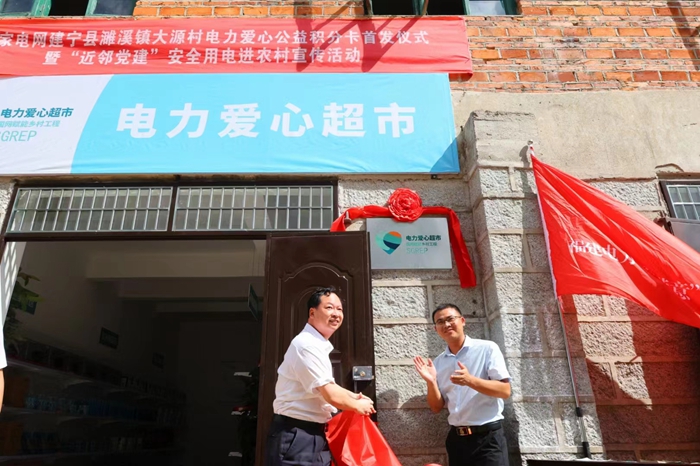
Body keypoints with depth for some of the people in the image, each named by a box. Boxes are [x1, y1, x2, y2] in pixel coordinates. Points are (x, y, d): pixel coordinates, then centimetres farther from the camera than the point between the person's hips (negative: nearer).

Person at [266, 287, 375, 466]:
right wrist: (357, 405, -5)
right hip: (297, 438, -10)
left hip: (315, 435, 10)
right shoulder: (306, 344, -21)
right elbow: (331, 395, -22)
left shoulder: (319, 345, 13)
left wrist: (354, 396, 12)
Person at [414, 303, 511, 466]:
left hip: (488, 437, -4)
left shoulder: (487, 348, -6)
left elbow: (505, 391, -11)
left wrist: (470, 380, -24)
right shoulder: (438, 363, 5)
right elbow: (436, 407, 6)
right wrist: (431, 382, -12)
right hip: (456, 439, 4)